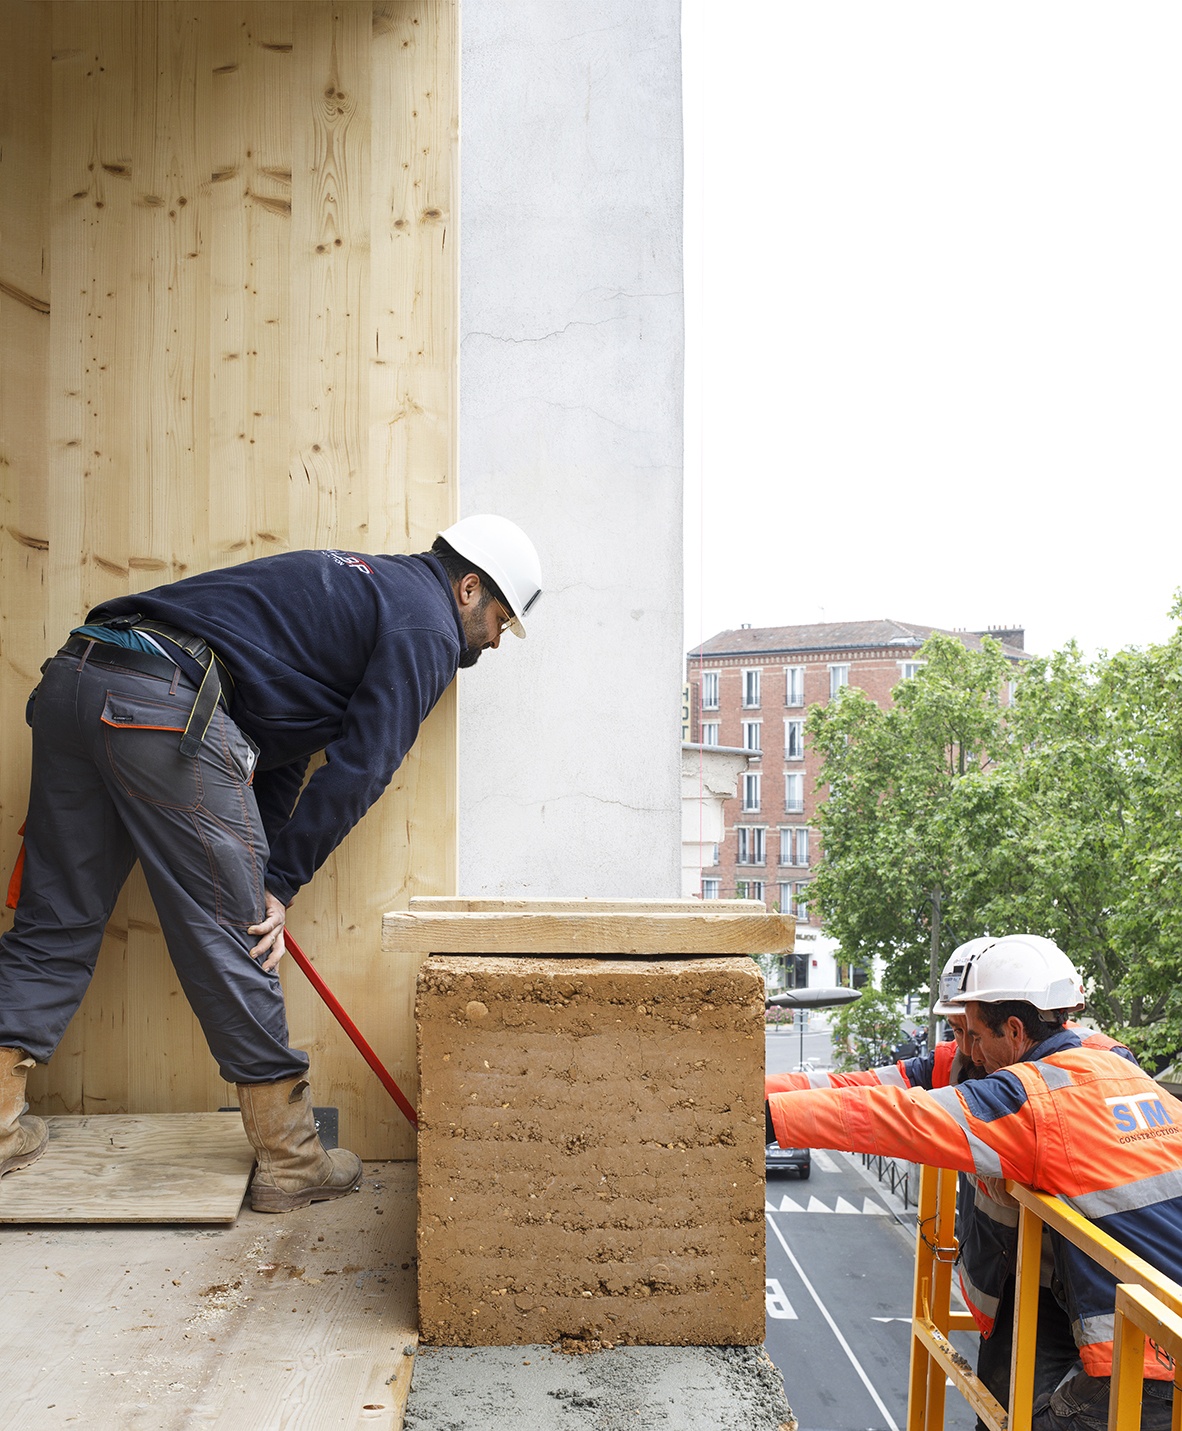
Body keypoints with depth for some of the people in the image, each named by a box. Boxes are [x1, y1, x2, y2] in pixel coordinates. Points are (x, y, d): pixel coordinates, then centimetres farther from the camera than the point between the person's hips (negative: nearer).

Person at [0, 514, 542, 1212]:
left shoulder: (354, 584, 32)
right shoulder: (428, 626, 5)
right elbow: (358, 770, -3)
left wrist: (267, 876, 22)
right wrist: (280, 880, 6)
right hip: (168, 709, -9)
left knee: (56, 921, 15)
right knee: (230, 944, 0)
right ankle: (291, 1161, 14)